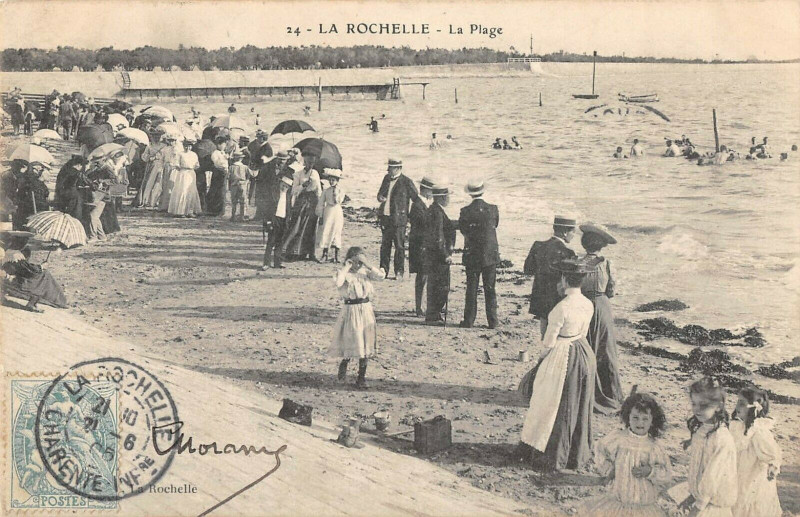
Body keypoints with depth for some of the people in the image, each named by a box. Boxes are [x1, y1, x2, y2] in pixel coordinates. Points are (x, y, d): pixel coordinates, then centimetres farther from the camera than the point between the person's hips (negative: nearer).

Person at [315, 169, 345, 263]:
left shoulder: (341, 191, -1)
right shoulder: (326, 191, 4)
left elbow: (338, 201, -14)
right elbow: (321, 203, 6)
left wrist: (336, 192, -15)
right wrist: (320, 215, 3)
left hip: (337, 213, -1)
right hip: (327, 212, 1)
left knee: (336, 232, 2)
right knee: (326, 231, 0)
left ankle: (336, 256, 9)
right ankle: (324, 254, 8)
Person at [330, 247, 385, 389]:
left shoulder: (365, 272, 5)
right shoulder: (344, 273, -6)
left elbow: (381, 276, -11)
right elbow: (339, 283, -29)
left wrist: (367, 264, -13)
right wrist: (347, 267, -20)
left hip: (366, 309, 3)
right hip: (350, 309, -3)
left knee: (366, 344, 4)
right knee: (351, 342, -1)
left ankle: (362, 377, 13)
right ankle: (343, 365, 29)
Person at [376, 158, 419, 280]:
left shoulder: (406, 182, -8)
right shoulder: (387, 178, 10)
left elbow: (417, 199, -3)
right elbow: (380, 193, 20)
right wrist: (381, 197, -3)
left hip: (398, 219, -6)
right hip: (385, 217, 6)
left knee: (399, 246, 0)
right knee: (385, 245, 11)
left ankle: (399, 272, 7)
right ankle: (383, 270, 19)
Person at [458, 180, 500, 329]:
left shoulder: (465, 211, -10)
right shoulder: (493, 209, -6)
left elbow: (463, 231, 2)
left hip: (471, 256, -1)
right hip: (490, 255, 1)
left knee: (471, 289, 6)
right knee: (490, 289, 7)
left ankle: (469, 320, 7)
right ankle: (492, 321, 8)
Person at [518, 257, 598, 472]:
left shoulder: (561, 308, -24)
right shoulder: (588, 305, -1)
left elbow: (550, 342, -17)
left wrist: (540, 360, -1)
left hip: (562, 357, -7)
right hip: (584, 356, 7)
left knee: (555, 407, 8)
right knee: (579, 407, 18)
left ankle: (553, 456, 19)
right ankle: (579, 453, 31)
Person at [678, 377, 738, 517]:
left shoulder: (723, 438, -22)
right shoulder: (699, 431, 3)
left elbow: (712, 476, -20)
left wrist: (699, 505, -15)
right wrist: (693, 496, 9)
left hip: (714, 505, -7)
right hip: (700, 497, 7)